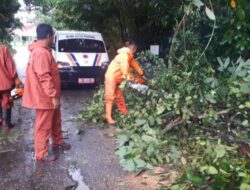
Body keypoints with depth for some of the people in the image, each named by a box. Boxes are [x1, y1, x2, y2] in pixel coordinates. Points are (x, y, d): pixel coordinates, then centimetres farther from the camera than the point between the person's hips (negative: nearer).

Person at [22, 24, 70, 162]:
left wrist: (54, 95, 23)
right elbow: (44, 77, -26)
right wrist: (53, 96, -24)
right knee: (43, 126, 2)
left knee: (56, 121, 22)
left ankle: (58, 142, 40)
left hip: (48, 96, 10)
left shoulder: (42, 50, 13)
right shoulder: (41, 53, -22)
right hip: (44, 97, -10)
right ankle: (41, 153, 15)